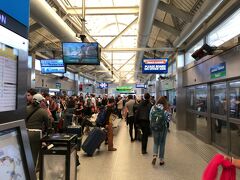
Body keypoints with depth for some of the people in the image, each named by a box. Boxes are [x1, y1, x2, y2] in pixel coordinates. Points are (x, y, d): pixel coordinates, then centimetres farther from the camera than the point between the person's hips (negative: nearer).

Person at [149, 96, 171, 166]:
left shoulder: (153, 108, -3)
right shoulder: (165, 109, -10)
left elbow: (150, 118, 1)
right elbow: (168, 119, -8)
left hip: (154, 127, 2)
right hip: (163, 128, -2)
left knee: (155, 142, 17)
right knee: (162, 143, 13)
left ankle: (154, 156, -3)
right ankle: (161, 160, 20)